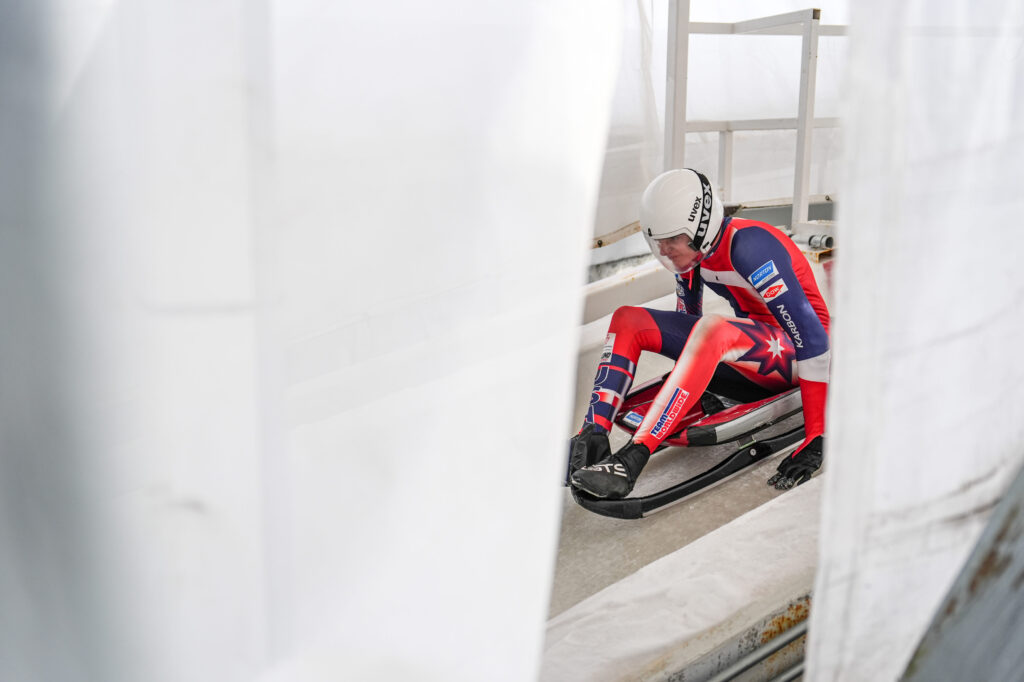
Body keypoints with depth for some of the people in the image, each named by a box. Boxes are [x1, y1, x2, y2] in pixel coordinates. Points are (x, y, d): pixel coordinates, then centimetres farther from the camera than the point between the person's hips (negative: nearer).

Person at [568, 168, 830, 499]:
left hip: (792, 353, -8)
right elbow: (687, 321, 14)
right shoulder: (692, 249, -2)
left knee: (711, 329, -39)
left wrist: (817, 440, -32)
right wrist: (685, 402, 21)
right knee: (627, 320, -5)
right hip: (745, 352, 8)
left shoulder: (747, 246, -27)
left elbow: (812, 336, -30)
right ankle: (594, 438, -21)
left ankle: (631, 460, -45)